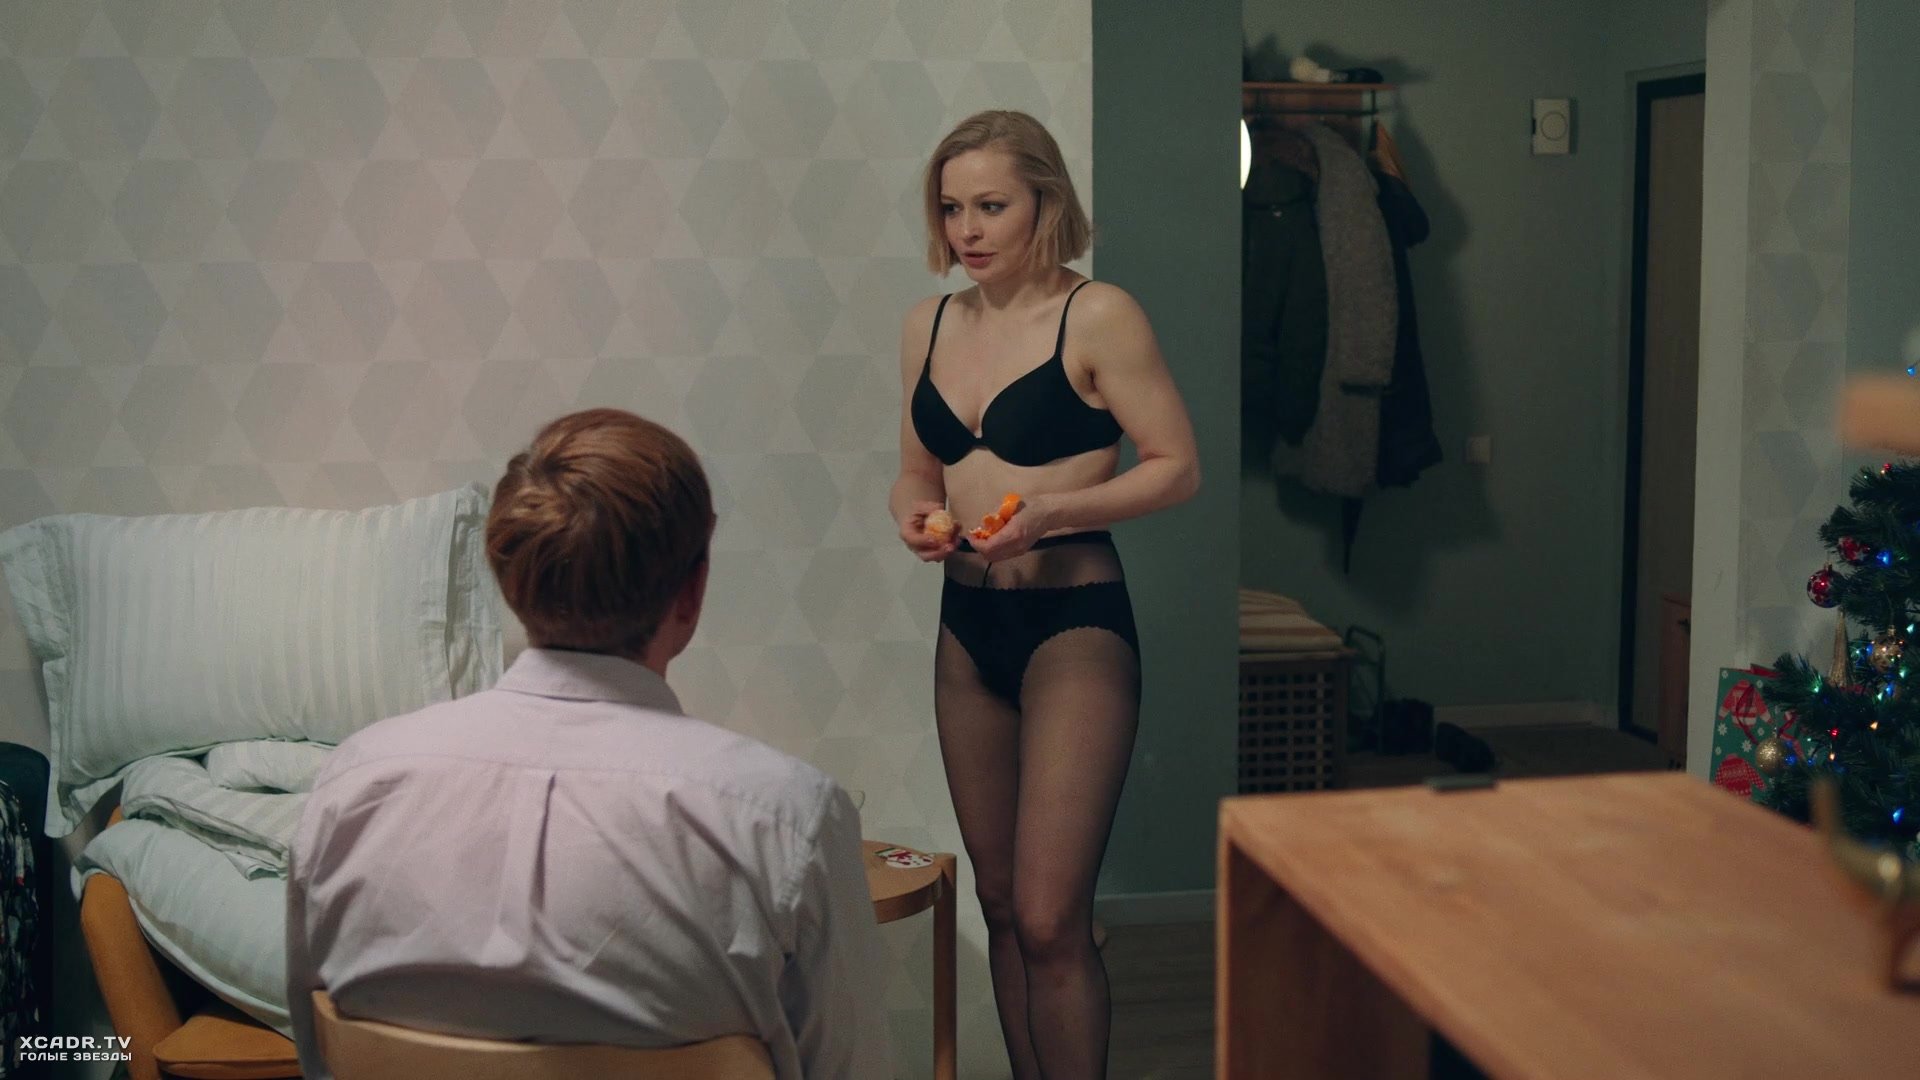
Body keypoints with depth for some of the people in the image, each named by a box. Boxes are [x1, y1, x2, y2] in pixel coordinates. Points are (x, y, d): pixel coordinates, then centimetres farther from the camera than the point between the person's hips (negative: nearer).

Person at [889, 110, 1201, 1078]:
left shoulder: (1097, 318, -9)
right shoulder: (930, 326, 9)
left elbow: (1177, 468, -10)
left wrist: (1050, 510, -22)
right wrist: (914, 514, -4)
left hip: (1074, 623, -6)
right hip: (968, 624, 7)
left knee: (1050, 918, -8)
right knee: (1000, 904, 14)